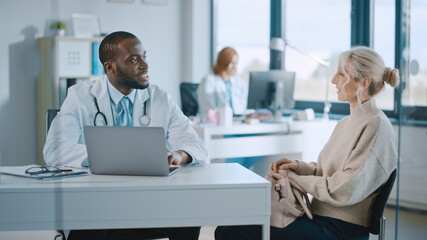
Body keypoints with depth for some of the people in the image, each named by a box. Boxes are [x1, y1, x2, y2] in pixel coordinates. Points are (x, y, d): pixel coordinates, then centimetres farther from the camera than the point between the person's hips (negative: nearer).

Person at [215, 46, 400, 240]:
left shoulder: (376, 126, -13)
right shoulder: (346, 123, 16)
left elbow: (345, 191, -18)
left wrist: (294, 179, -9)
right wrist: (299, 166, 1)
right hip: (319, 216, 9)